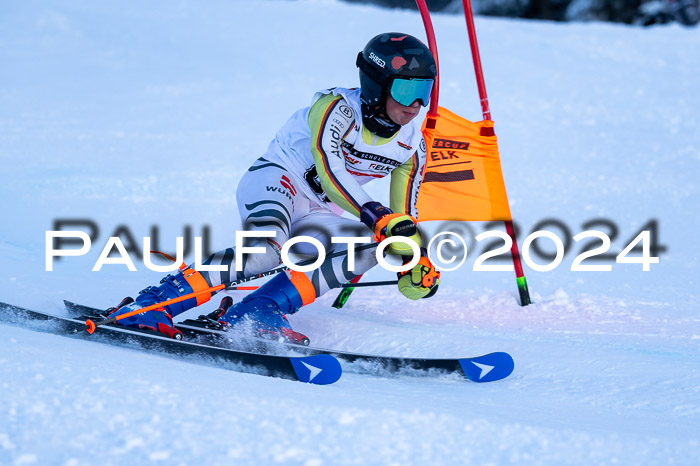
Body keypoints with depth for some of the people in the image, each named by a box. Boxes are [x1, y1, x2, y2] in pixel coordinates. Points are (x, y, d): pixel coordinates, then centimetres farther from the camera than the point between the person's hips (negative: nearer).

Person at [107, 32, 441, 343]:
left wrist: (415, 261, -7)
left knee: (370, 248, -25)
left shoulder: (412, 146, 2)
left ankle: (257, 311, -31)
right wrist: (379, 217, -41)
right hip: (276, 179, -6)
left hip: (315, 215, 6)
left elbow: (404, 216, 11)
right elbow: (330, 171, -32)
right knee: (266, 249, -38)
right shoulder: (337, 108, -18)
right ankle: (152, 304, -34)